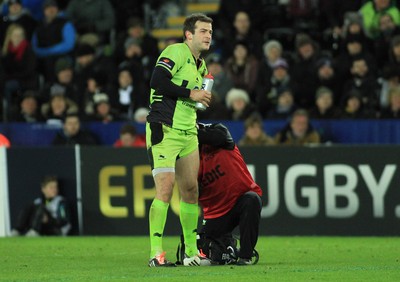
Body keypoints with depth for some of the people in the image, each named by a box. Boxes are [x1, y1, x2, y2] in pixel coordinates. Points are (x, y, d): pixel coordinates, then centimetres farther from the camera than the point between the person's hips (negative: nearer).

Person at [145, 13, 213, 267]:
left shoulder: (200, 65, 19)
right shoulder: (176, 52, -9)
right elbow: (157, 81, -22)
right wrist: (190, 94, -18)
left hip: (188, 134, 9)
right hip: (164, 131, -9)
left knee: (190, 190, 9)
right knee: (165, 188, -15)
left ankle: (192, 252, 16)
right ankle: (156, 253, -16)